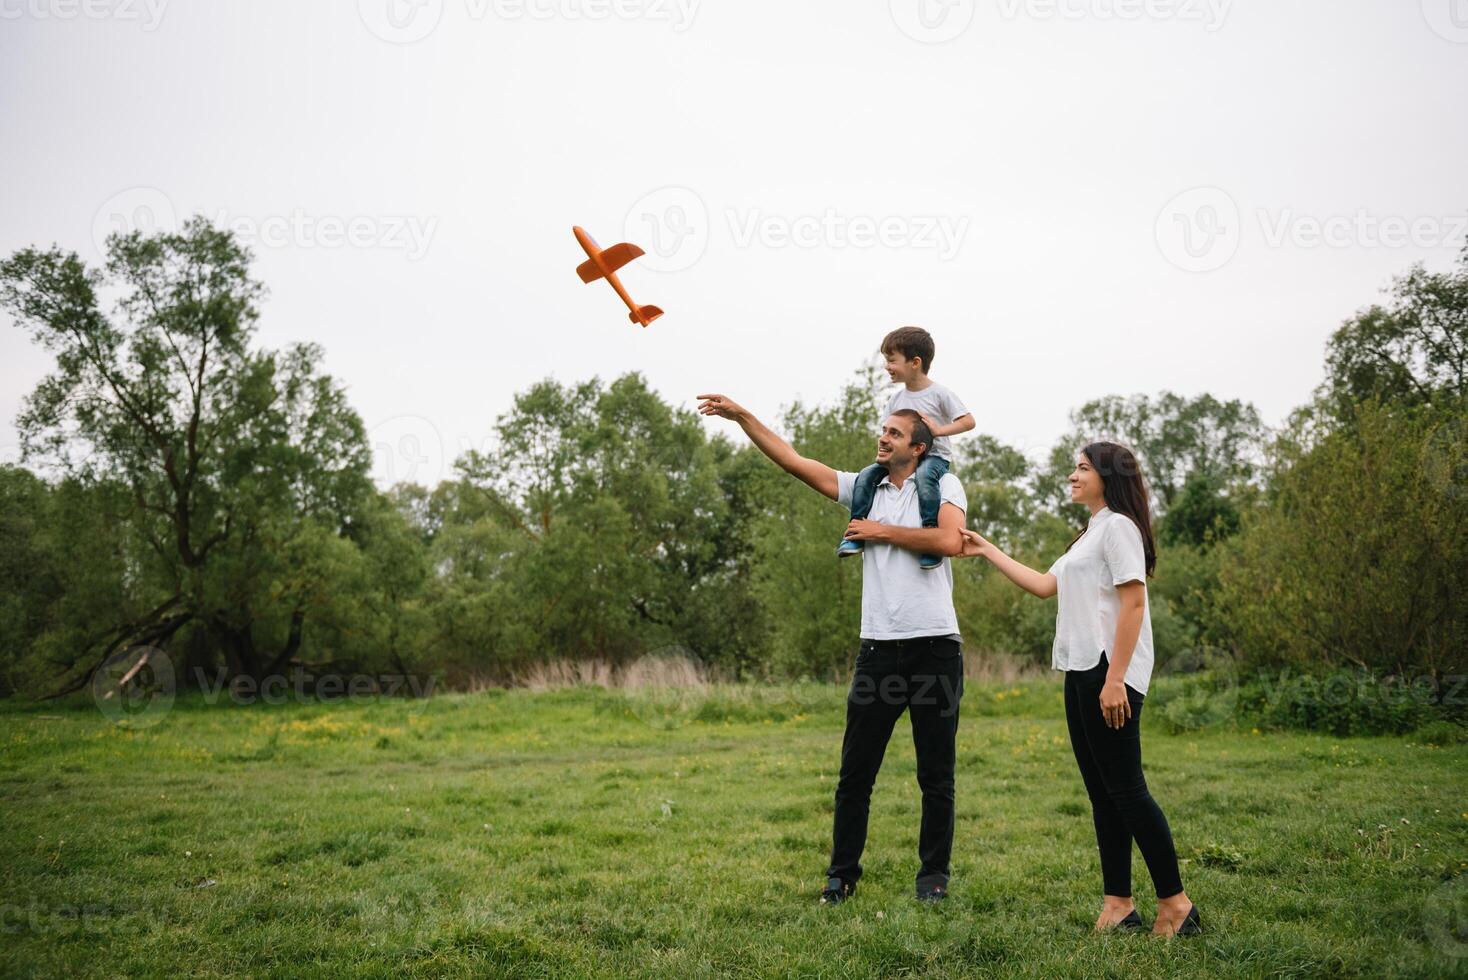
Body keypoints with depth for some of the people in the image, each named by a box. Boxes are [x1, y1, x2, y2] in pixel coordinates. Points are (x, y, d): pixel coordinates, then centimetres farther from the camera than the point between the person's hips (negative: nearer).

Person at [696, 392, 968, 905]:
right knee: (854, 774, 4)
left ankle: (934, 874, 18)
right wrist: (741, 416, 1)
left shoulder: (942, 485, 3)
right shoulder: (864, 488, 13)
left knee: (936, 776, 7)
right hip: (879, 650, 3)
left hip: (935, 648, -3)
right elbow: (793, 460, 8)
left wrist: (883, 531, -7)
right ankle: (842, 873, 15)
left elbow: (949, 540, -17)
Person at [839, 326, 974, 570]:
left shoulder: (940, 393, -6)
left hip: (935, 455, -6)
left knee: (924, 475, -41)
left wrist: (939, 430, -22)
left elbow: (968, 421, -9)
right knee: (866, 475, -16)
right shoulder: (896, 399, 11)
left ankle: (930, 532, -38)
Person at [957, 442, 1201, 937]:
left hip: (1110, 674, -10)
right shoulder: (1089, 534, 23)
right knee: (1101, 791, 8)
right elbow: (1045, 585, 25)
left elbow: (1133, 603, -17)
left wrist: (1115, 679, -22)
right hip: (1081, 673, 10)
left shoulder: (1118, 525, -8)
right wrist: (988, 552, 26)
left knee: (1124, 787, -9)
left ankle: (1174, 902, -3)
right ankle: (1119, 904, 11)